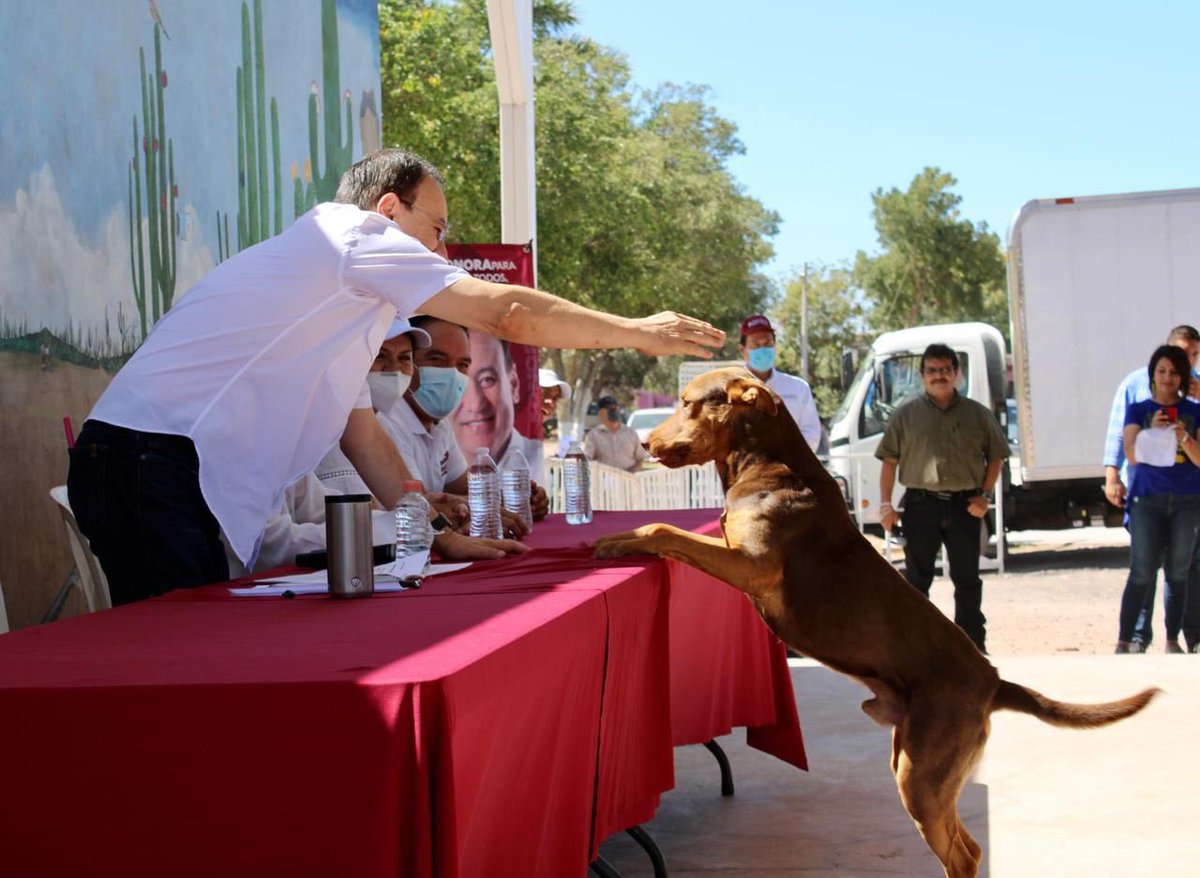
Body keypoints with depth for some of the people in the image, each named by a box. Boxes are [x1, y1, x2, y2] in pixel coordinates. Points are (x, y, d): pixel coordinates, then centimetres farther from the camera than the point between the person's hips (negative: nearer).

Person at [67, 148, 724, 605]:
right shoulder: (352, 232, -2)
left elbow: (360, 434, 25)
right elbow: (506, 313, -7)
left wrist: (441, 536, 19)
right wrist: (635, 331, 3)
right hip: (154, 460, -10)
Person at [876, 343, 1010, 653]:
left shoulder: (977, 414, 7)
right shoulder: (907, 415, 5)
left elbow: (995, 457, 11)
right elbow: (889, 461, 5)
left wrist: (985, 495, -2)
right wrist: (885, 503, -3)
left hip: (964, 505, 1)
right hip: (921, 504, -1)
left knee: (967, 580, 9)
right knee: (916, 579, 3)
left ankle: (973, 644, 17)